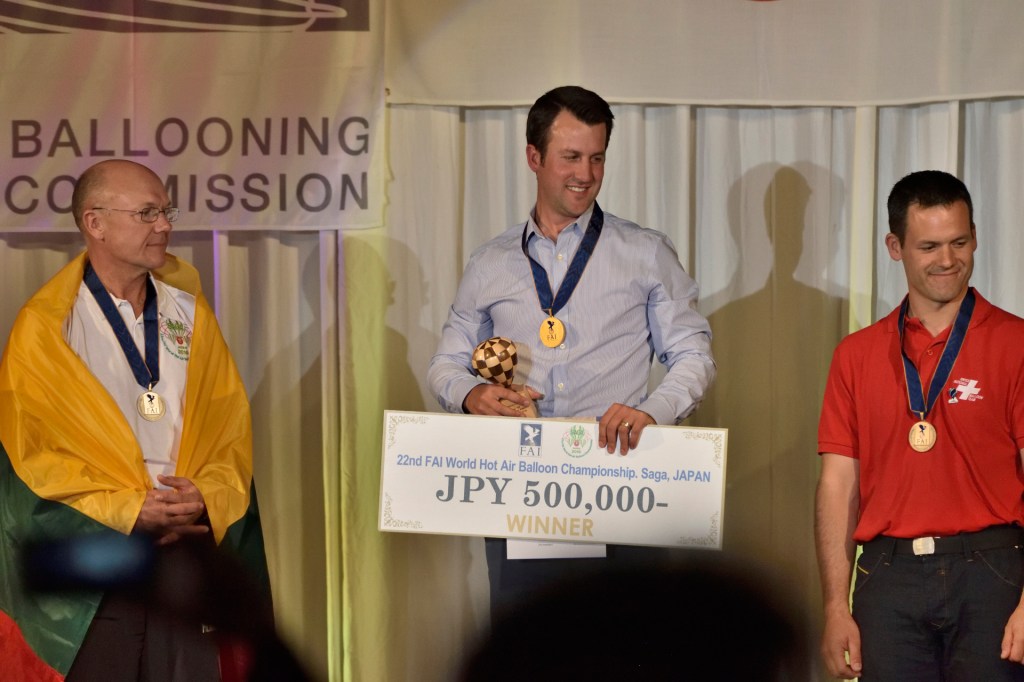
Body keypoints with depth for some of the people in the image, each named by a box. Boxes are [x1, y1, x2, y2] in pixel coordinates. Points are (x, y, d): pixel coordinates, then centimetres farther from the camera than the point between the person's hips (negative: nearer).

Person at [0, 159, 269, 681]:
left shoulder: (189, 311, 10)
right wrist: (129, 513, -15)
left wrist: (207, 500, -12)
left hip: (189, 549, 3)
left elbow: (230, 424, 8)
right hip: (87, 574, -3)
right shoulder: (44, 328, -2)